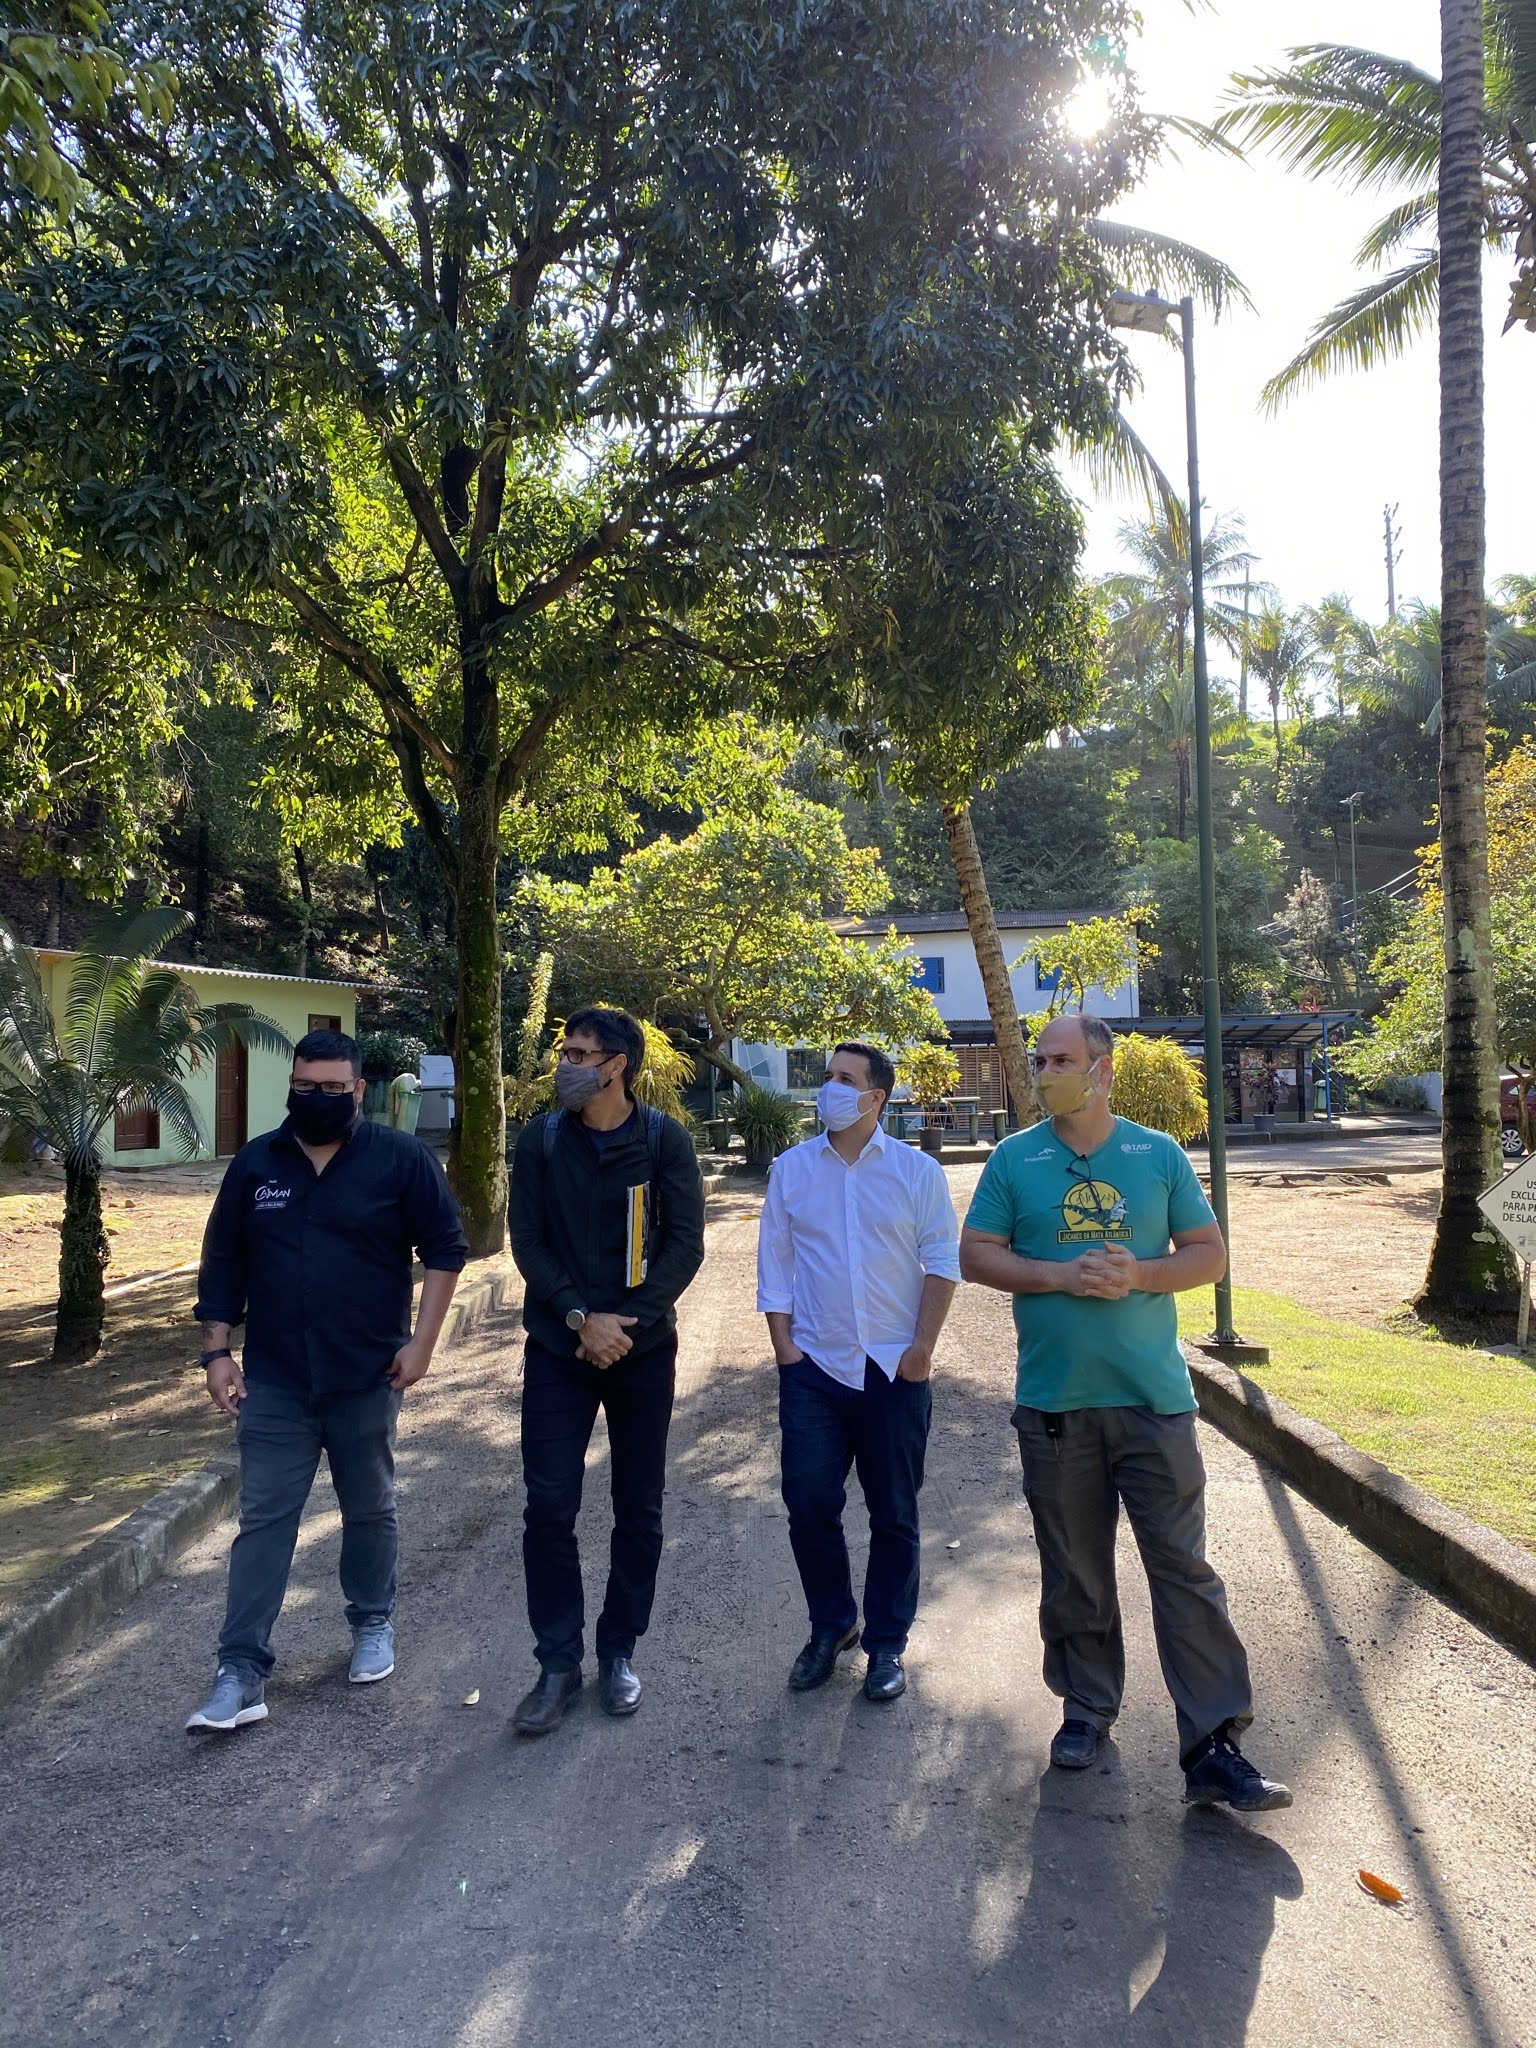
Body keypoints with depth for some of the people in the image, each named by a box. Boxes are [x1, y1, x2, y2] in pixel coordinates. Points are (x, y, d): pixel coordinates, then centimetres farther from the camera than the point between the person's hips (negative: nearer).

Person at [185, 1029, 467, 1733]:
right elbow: (222, 1263, 9)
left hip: (367, 1381, -2)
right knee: (263, 1523, 4)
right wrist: (217, 1351, 3)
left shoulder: (400, 1158, -7)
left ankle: (373, 1624, 35)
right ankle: (242, 1673, 11)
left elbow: (445, 1249, -4)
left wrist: (421, 1341, -9)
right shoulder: (255, 1163, 3)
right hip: (273, 1384, 2)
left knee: (370, 1512, 14)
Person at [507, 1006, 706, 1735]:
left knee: (639, 1510, 10)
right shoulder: (542, 1140, -2)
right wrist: (581, 1317, -15)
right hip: (557, 1350, 1)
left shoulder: (664, 1141, -7)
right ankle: (558, 1665, 15)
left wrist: (623, 1322, -15)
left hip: (642, 1350, 0)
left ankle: (618, 1653, 27)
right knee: (549, 1509, 0)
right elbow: (527, 1242, -3)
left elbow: (685, 1245, -8)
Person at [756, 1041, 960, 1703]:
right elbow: (774, 1263, 5)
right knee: (809, 1506, 2)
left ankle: (886, 1644, 25)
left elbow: (942, 1262, -2)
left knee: (894, 1516, 8)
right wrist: (783, 1344, -1)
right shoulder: (792, 1168, 3)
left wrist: (922, 1347, -7)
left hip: (895, 1371, -1)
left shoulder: (917, 1171, -2)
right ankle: (830, 1625, 26)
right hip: (813, 1368, 1)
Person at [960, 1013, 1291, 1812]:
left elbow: (1210, 1254, 4)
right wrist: (1059, 1276, -15)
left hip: (1153, 1396, 0)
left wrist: (1137, 1275, -14)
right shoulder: (1015, 1158, 1)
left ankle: (1214, 1747, 8)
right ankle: (1087, 1707, 31)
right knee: (1073, 1568, 12)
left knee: (1184, 1568, 0)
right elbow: (976, 1254, -1)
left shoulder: (1159, 1154, 2)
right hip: (1054, 1401, 1)